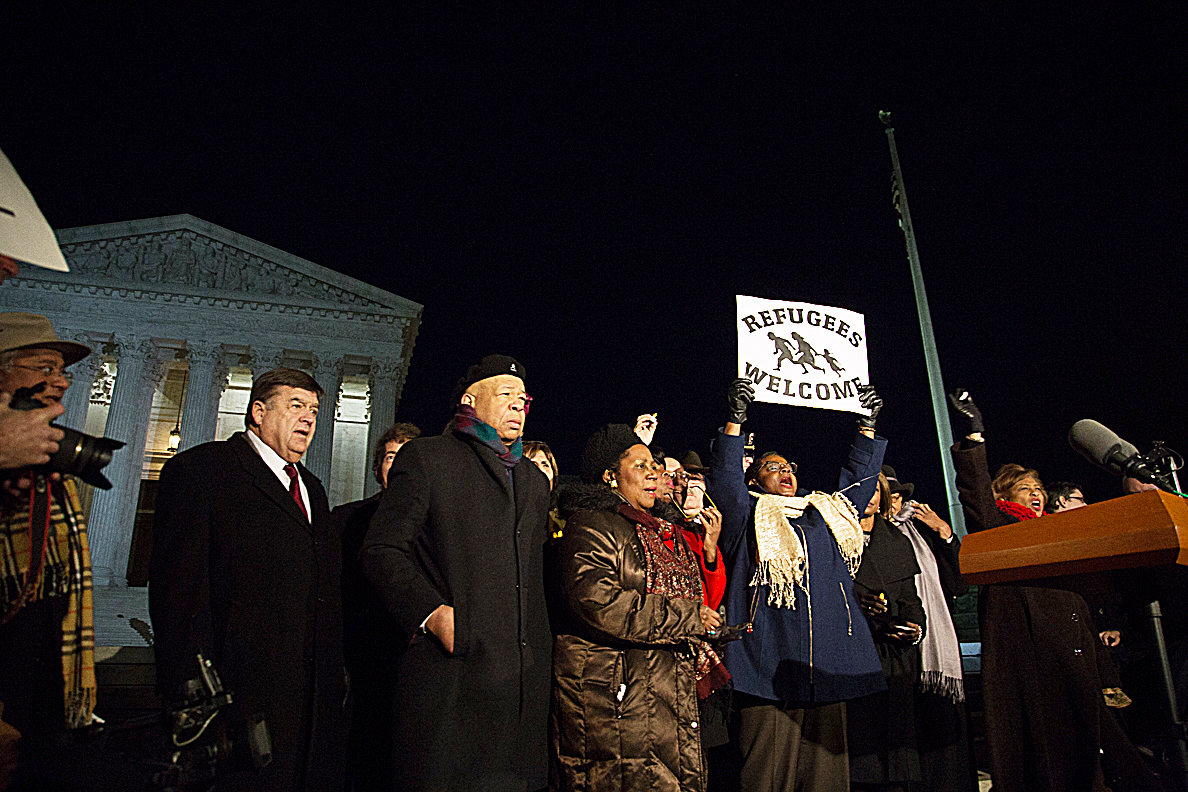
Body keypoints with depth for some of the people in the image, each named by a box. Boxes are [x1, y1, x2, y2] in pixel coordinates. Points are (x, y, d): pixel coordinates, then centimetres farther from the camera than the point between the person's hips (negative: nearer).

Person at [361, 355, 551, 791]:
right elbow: (381, 551, -4)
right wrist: (431, 612, -17)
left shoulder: (535, 480, 22)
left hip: (524, 681, 6)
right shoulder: (426, 456, 3)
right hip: (452, 670, -5)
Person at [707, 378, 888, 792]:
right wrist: (736, 420, -16)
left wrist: (867, 426, 20)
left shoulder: (826, 514, 23)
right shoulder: (749, 517, 7)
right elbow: (725, 478, -8)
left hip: (827, 665, 5)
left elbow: (859, 477, 27)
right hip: (770, 662, -5)